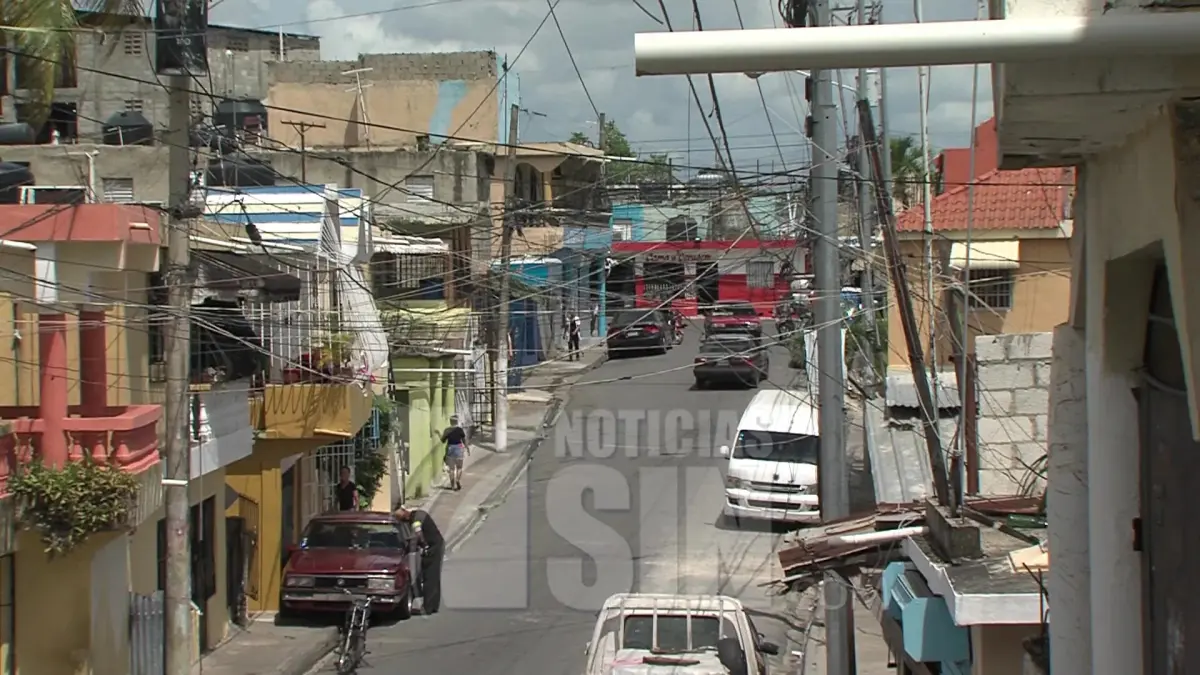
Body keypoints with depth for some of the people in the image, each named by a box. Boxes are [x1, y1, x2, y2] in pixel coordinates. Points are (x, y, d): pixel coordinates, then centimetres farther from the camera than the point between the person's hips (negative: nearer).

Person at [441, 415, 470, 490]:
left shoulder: (447, 430, -3)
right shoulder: (460, 429, -8)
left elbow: (443, 440, 4)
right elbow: (464, 440, -3)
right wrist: (467, 448, 10)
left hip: (450, 449, 2)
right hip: (459, 448, -2)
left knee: (451, 468, 8)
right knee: (459, 467, 14)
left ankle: (453, 485, 7)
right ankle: (458, 481, -5)